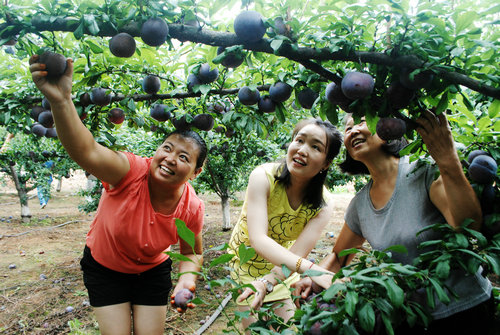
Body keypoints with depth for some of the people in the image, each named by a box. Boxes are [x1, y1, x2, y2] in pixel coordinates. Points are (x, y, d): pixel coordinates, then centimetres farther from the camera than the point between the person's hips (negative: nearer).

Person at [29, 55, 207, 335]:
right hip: (104, 268, -2)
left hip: (152, 272, 2)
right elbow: (86, 152, -52)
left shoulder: (193, 208, -22)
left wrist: (187, 278, -26)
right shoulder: (132, 171, -32)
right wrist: (61, 101, -67)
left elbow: (192, 253, -6)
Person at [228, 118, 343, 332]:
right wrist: (310, 268, -50)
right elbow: (258, 239, -37)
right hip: (247, 258, -2)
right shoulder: (263, 176, -27)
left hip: (282, 264, 2)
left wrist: (266, 283, -44)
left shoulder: (323, 204, -19)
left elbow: (296, 254, -26)